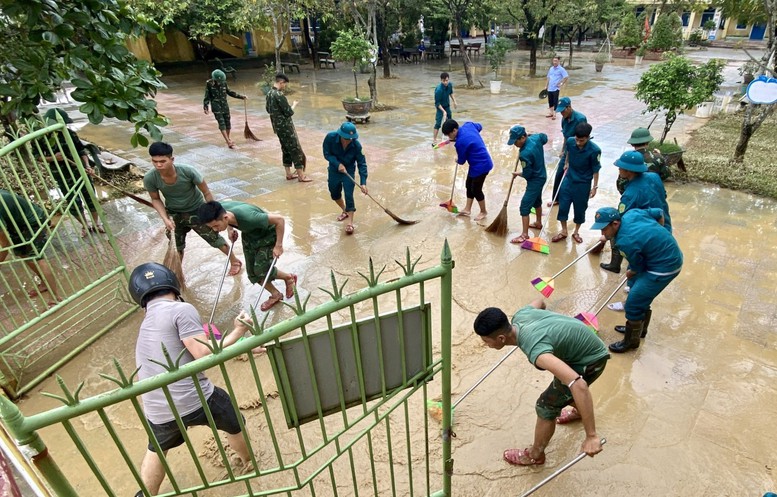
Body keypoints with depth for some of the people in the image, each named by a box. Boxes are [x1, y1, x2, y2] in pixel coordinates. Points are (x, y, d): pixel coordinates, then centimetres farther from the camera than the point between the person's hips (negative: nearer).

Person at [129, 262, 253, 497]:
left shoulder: (146, 322, 16)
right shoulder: (181, 310, -11)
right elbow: (205, 355, -18)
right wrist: (238, 332, -7)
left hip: (158, 412, 6)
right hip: (195, 400, -5)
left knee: (156, 451, 35)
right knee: (234, 425, 26)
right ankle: (248, 462, 50)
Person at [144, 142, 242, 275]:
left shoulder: (188, 171, -34)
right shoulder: (149, 178, -26)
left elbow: (206, 192, -19)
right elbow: (155, 199, -6)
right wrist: (165, 218, -20)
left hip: (196, 210, -2)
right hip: (174, 214, 2)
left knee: (214, 238, 12)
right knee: (175, 247, 15)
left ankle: (235, 261, 37)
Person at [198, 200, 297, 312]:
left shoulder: (247, 218, -45)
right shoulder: (220, 211, -27)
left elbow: (279, 220, -36)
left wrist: (278, 246, -28)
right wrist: (230, 229, -8)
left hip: (268, 235, -6)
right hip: (249, 235, 6)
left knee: (261, 269, -10)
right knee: (252, 273, 5)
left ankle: (288, 277, 19)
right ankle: (275, 295, 27)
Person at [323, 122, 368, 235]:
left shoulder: (356, 145, -28)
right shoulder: (330, 137, -26)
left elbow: (362, 164, -23)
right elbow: (327, 154, -15)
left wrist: (363, 183, -30)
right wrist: (338, 164, -31)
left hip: (349, 170, -2)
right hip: (334, 170, 3)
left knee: (349, 195, -11)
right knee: (334, 194, 17)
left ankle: (350, 222, -2)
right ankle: (345, 211, 44)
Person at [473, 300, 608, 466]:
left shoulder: (535, 351, -39)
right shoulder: (519, 315, -15)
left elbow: (578, 384, -46)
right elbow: (540, 302, 10)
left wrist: (591, 436, -39)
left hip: (589, 360, -8)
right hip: (584, 342, 8)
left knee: (546, 407, 0)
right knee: (562, 387, 32)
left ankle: (535, 455, 24)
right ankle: (580, 411, 64)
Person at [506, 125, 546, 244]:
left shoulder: (525, 154, -32)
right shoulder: (536, 138, -8)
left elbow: (527, 174, -23)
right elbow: (545, 137, 18)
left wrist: (517, 174, -3)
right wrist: (529, 135, 14)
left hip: (535, 180, -10)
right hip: (541, 176, 10)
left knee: (525, 206, -9)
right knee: (536, 201, 27)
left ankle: (524, 234, -7)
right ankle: (538, 223, 46)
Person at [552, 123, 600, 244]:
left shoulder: (594, 150, -24)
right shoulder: (570, 141, -15)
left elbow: (595, 170, -12)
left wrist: (595, 187, -7)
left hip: (583, 184, -3)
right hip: (569, 179, 3)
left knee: (580, 209, 11)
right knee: (563, 206, 6)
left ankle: (576, 232, 31)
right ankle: (564, 231, 23)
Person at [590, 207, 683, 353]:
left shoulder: (625, 242, -28)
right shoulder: (631, 213, -6)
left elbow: (637, 268, -12)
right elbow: (660, 213, 9)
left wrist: (630, 274, 11)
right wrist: (658, 236, 22)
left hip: (665, 267, -10)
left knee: (633, 304, -3)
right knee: (641, 296, 23)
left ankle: (631, 340, 16)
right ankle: (638, 328, 42)